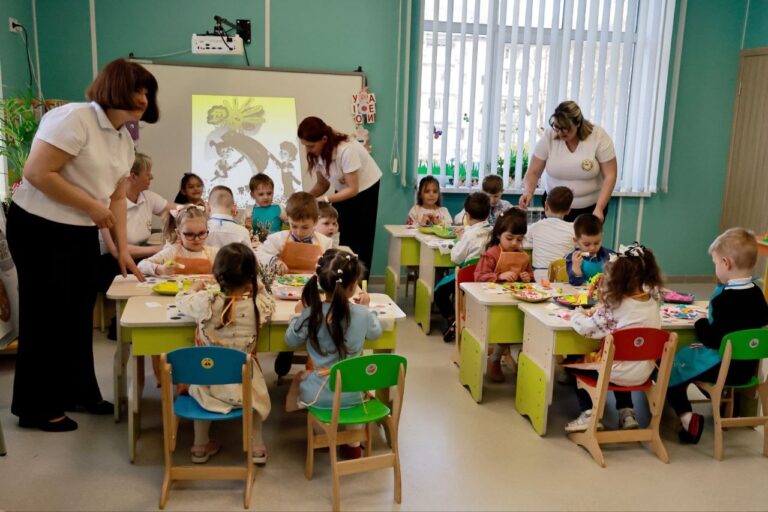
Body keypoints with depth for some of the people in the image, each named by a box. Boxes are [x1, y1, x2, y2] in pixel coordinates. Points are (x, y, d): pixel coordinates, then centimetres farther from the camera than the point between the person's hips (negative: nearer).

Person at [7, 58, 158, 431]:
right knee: (46, 316, 2)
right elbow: (37, 173, -26)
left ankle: (78, 393, 30)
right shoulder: (76, 118, -20)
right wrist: (92, 206, -21)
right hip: (39, 229, -8)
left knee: (79, 314, 15)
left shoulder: (125, 138, 7)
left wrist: (123, 249, 4)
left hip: (82, 233, 8)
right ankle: (36, 407, 17)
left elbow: (117, 198, 9)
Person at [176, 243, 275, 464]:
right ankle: (257, 447, 37)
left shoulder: (205, 302, -17)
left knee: (199, 392, 35)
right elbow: (270, 305, 9)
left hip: (208, 386, 0)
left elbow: (182, 301, 6)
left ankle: (200, 446, 44)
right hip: (243, 388, 0)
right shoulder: (258, 305, -16)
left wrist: (194, 289, 25)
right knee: (257, 395, 34)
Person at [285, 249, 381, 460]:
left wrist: (299, 314, 15)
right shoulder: (362, 314, -13)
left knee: (300, 377, 32)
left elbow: (291, 341, 1)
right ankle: (354, 445, 38)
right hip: (351, 395, 1)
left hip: (318, 395, -1)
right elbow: (375, 333, 9)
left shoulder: (310, 314, -16)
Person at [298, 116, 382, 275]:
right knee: (342, 241, 4)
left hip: (365, 190, -6)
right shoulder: (316, 153, -12)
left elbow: (353, 189, -29)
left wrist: (323, 200, -34)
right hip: (343, 191, 6)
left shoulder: (346, 150, -34)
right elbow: (323, 184, -2)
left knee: (359, 243, -1)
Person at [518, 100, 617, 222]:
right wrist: (529, 192, -26)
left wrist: (599, 208, -23)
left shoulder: (599, 137, -16)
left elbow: (610, 176, -14)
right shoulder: (548, 137, -12)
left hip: (590, 208, -1)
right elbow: (534, 172, -7)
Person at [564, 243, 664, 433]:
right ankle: (627, 412, 30)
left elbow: (586, 328, -20)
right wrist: (597, 313, 6)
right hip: (643, 373, 7)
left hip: (618, 374, -6)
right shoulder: (652, 303, -1)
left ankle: (589, 414, 13)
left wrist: (577, 313, 0)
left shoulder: (614, 308, -22)